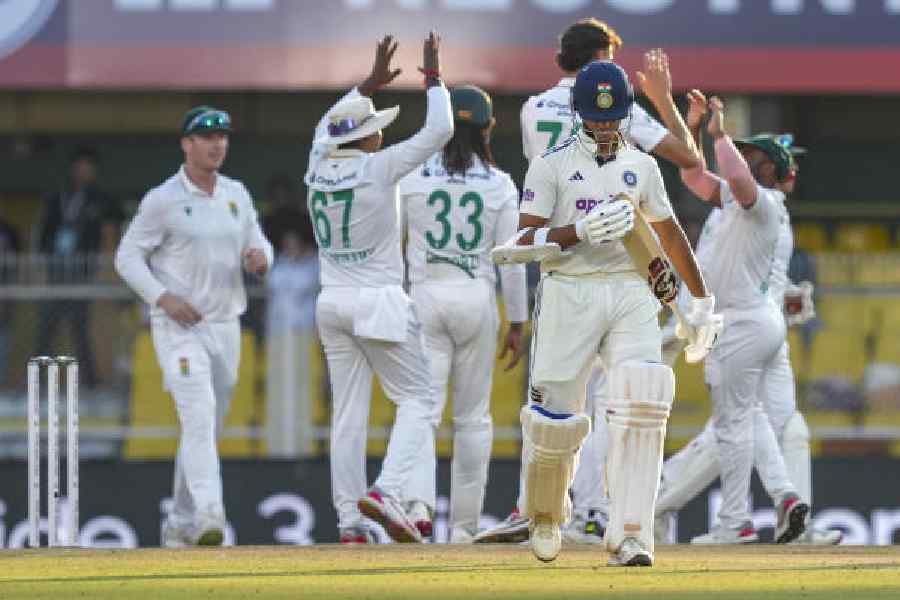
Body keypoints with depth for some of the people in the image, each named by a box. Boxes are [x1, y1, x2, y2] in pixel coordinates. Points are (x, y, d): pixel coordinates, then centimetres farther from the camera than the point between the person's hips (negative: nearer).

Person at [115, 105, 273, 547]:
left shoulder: (237, 195, 10)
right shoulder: (163, 200, -7)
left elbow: (258, 245, 14)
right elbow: (127, 256, -6)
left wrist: (259, 258, -11)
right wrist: (162, 297, -19)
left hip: (225, 326, 6)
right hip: (178, 328, -6)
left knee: (207, 427, 11)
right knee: (198, 418, -21)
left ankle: (181, 526, 21)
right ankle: (208, 517, -31)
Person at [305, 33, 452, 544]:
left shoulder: (319, 166, 4)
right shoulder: (377, 168, -12)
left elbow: (327, 128, 27)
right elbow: (439, 130, -10)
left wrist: (371, 83, 28)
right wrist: (433, 74, 2)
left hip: (333, 305, 6)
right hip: (380, 302, -6)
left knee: (349, 414, 7)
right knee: (418, 399, 1)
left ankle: (350, 520, 3)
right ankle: (387, 493, -18)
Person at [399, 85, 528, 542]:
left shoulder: (412, 178, -1)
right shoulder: (500, 186, -1)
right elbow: (511, 261, -1)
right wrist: (517, 323, 7)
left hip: (424, 297, 0)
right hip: (476, 299, 1)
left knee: (423, 408, -4)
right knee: (473, 416, 10)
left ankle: (418, 501, -28)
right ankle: (464, 524, 11)